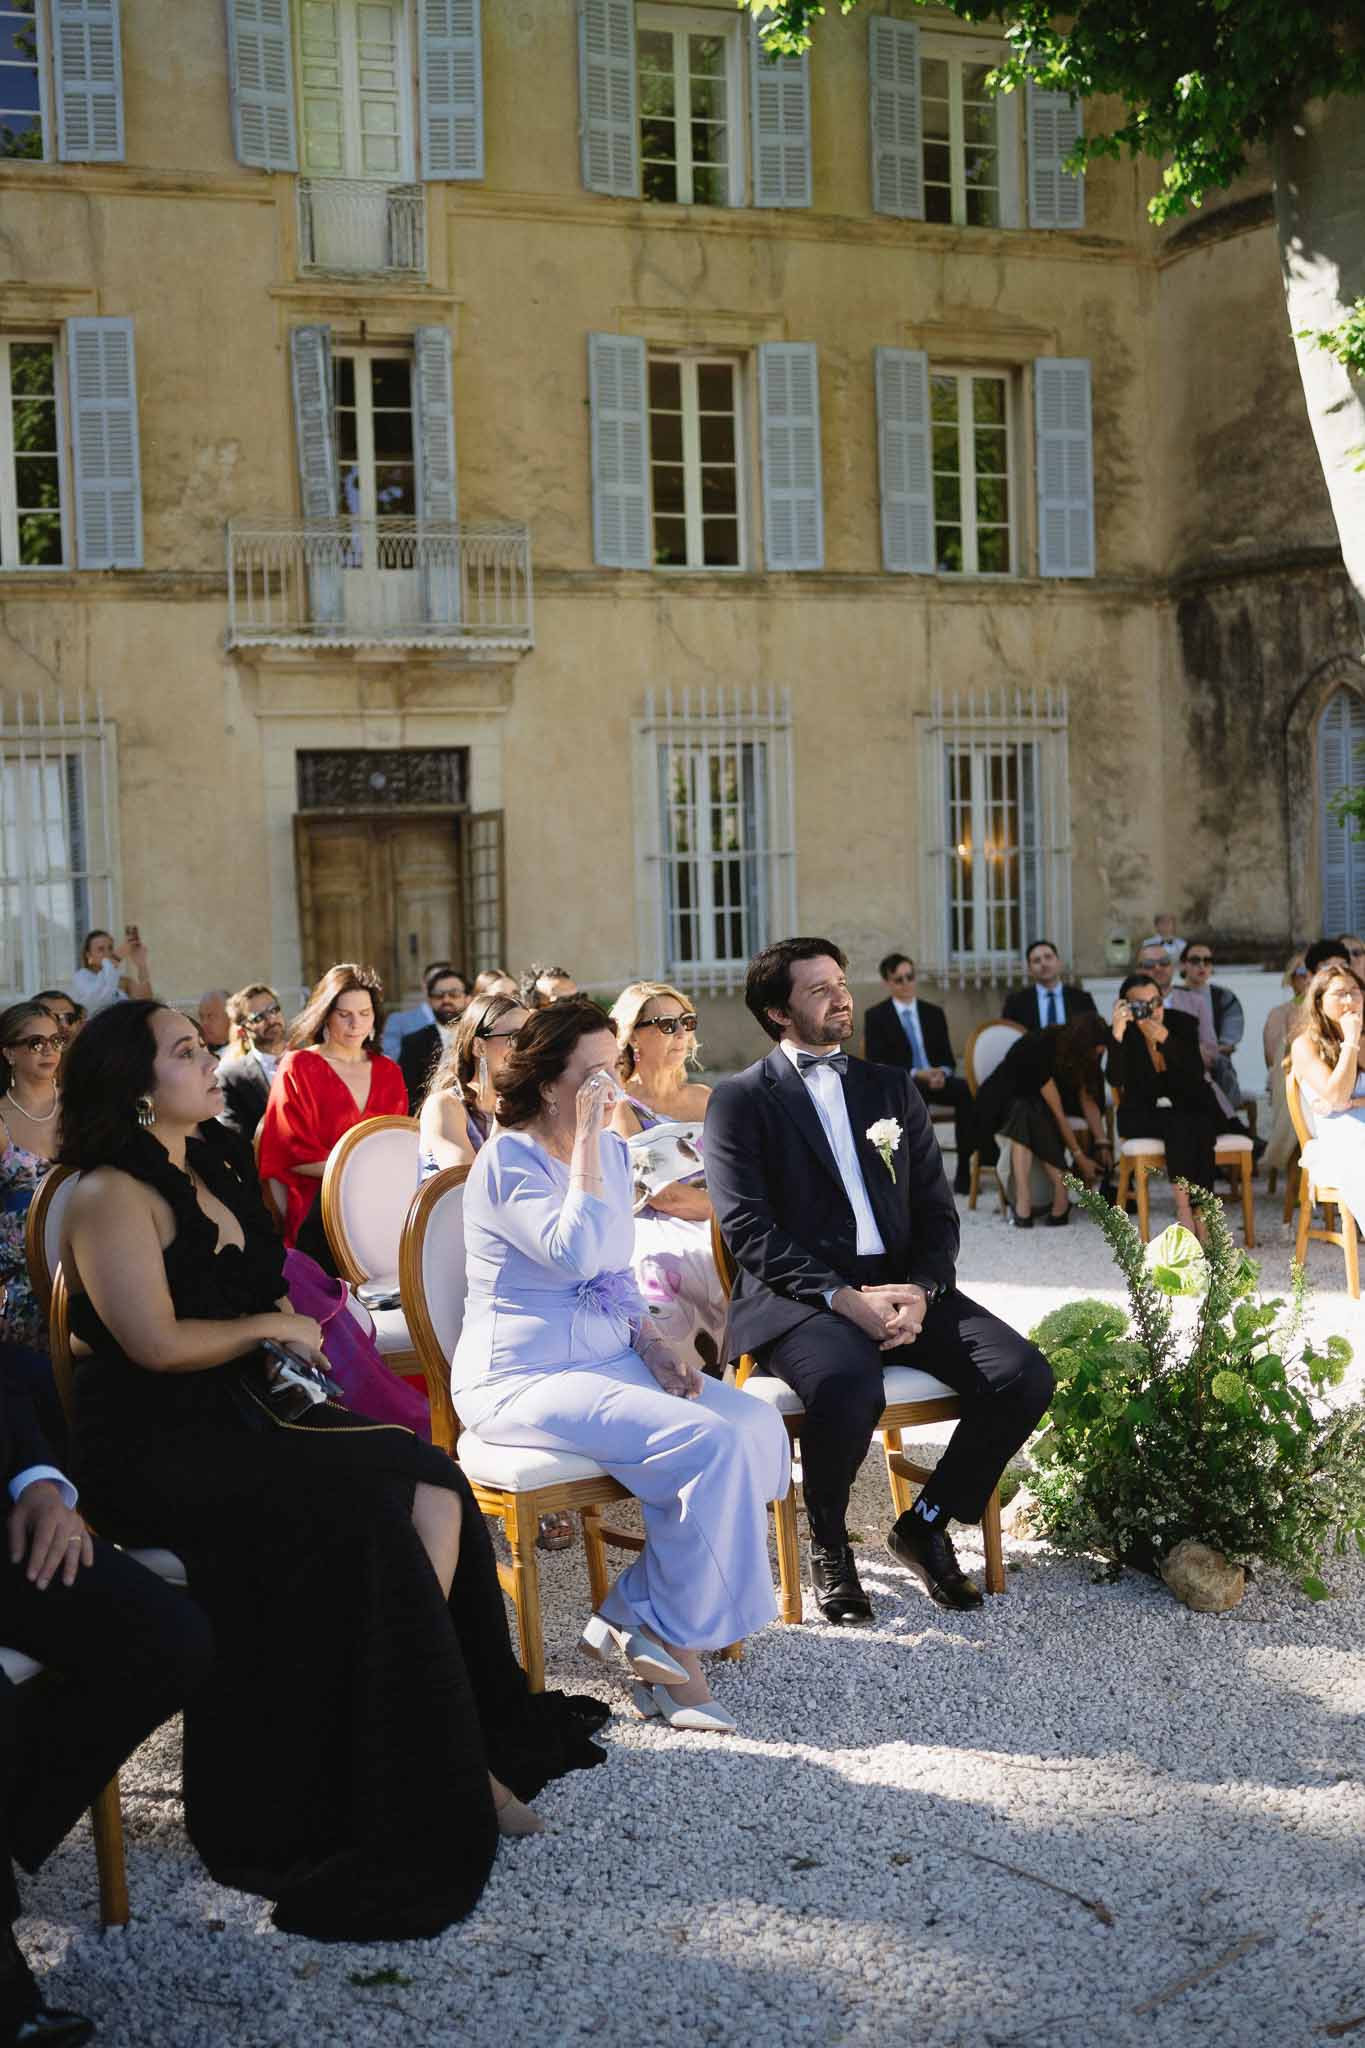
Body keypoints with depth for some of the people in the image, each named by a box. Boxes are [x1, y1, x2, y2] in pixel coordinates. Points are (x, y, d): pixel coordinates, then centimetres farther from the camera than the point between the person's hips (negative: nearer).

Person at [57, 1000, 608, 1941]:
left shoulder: (211, 1172, 17)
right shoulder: (112, 1196, -11)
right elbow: (156, 1344, -20)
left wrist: (291, 1330, 3)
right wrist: (270, 1328, -6)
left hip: (247, 1412, 8)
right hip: (159, 1449, -8)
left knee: (435, 1486, -14)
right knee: (368, 1513, -24)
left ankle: (449, 1749, -8)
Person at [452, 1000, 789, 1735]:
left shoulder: (612, 1151, 12)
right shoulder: (508, 1161, -12)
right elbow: (576, 1252, -29)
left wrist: (652, 1344, 4)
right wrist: (586, 1139, -23)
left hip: (607, 1360, 8)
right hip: (521, 1379, -8)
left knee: (758, 1424, -14)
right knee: (712, 1444, -25)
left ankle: (634, 1614, -5)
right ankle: (674, 1644, -6)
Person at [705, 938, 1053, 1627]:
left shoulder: (893, 1089, 19)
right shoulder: (739, 1100, 4)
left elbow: (936, 1211, 14)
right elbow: (748, 1230, -7)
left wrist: (920, 1293, -7)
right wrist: (844, 1298, -18)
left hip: (901, 1286, 5)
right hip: (796, 1295, -5)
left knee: (1024, 1376, -18)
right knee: (849, 1388, -37)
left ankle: (926, 1524, 6)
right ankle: (827, 1544, -4)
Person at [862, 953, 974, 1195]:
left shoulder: (933, 1013, 16)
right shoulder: (875, 1016, 3)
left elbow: (948, 1058, 13)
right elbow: (876, 1064, -6)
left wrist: (942, 1073, -12)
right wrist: (915, 1074, -18)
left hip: (936, 1079, 4)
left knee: (968, 1092, -29)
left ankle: (964, 1173, -29)